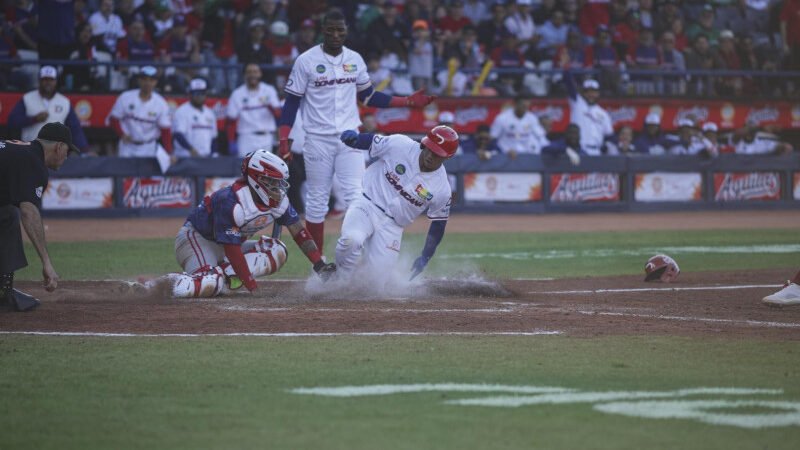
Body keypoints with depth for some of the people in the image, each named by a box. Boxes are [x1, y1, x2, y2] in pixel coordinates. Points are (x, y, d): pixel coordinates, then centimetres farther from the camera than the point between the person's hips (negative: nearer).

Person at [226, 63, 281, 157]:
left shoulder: (269, 91, 4)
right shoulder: (237, 94, 1)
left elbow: (278, 114, -7)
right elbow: (231, 122, 3)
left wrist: (269, 106, -28)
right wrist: (231, 143, -4)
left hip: (266, 139, 1)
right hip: (246, 139, -1)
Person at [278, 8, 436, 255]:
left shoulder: (355, 60, 7)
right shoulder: (306, 61, -4)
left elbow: (368, 96, 17)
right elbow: (291, 102, -3)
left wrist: (408, 102, 9)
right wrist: (283, 140, -11)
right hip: (318, 140, -3)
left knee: (356, 196, -9)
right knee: (317, 200, 2)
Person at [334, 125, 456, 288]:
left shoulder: (442, 189, -9)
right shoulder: (400, 145, -13)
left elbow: (438, 224, 3)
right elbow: (370, 141, -2)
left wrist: (425, 258, 1)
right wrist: (353, 137, -26)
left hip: (391, 226, 2)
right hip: (366, 206, -2)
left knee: (376, 281, -9)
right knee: (352, 239, -35)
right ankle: (339, 282, -7)